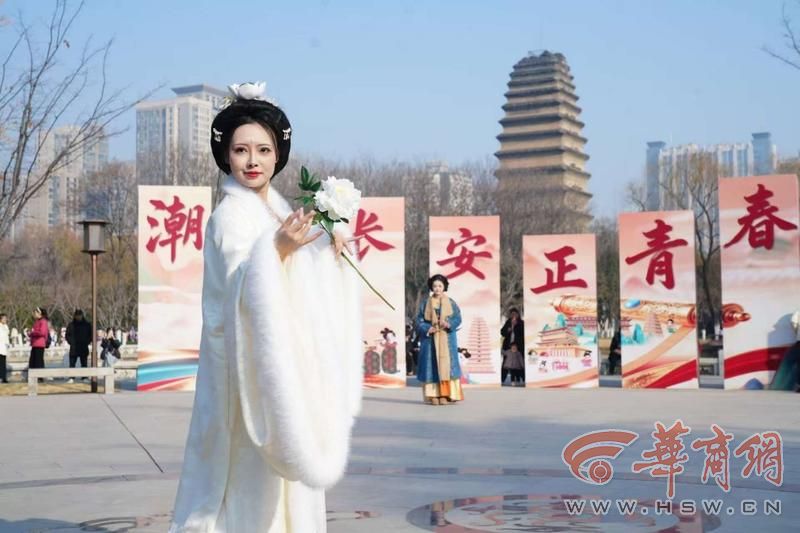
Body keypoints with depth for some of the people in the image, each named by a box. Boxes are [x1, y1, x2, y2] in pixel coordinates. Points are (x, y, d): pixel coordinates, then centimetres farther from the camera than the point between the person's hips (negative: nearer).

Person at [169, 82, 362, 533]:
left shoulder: (278, 208, 10)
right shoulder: (231, 214, -13)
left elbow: (305, 277, 20)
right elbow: (243, 288, -23)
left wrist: (331, 247, 4)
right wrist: (277, 250, -37)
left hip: (285, 354, 9)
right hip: (252, 356, -8)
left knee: (282, 469, 14)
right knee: (255, 469, -5)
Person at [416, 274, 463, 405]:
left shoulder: (451, 302, 7)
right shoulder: (425, 303, 7)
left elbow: (458, 318, -1)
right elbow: (419, 320, 2)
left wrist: (448, 324, -21)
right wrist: (428, 328, -17)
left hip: (446, 339, 0)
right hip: (430, 339, 0)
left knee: (446, 364, -6)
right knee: (432, 365, -4)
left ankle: (445, 395, -6)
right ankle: (433, 395, -4)